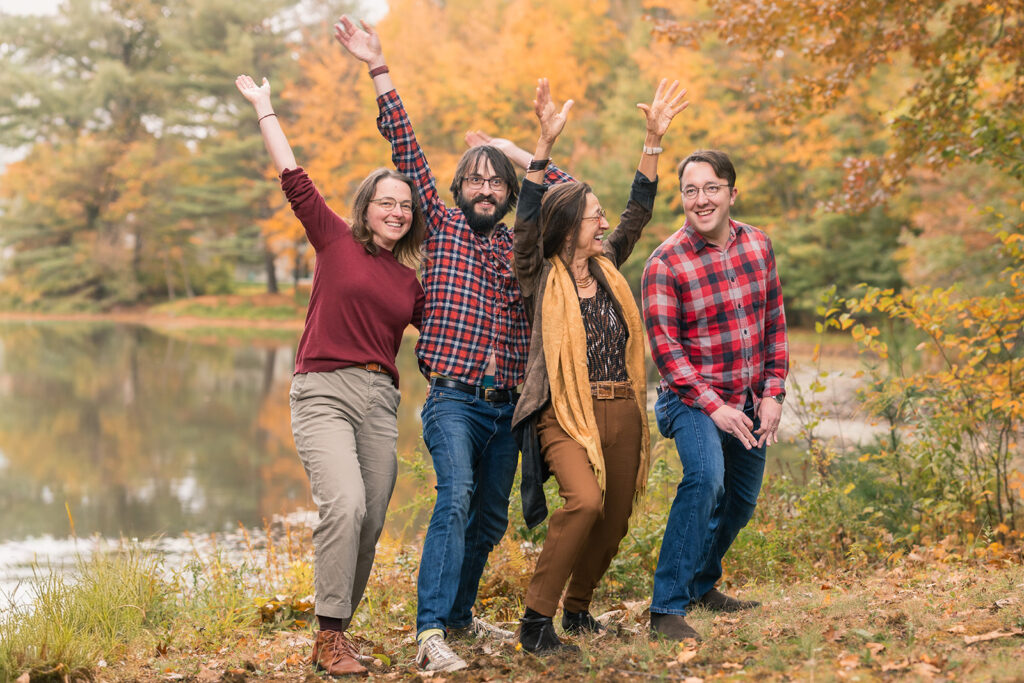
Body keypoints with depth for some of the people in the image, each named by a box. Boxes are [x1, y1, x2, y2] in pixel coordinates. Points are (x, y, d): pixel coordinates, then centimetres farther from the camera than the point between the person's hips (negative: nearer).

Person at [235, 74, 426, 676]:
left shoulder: (409, 280, 16)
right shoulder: (336, 241, 5)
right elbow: (295, 179, 3)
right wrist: (264, 109, 6)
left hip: (381, 400, 5)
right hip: (325, 391, -5)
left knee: (371, 523, 2)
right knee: (346, 504, -23)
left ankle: (338, 630, 17)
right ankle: (331, 636, -13)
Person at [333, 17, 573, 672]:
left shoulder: (524, 244, 14)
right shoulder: (443, 227, 6)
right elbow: (409, 152, 2)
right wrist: (380, 71, -2)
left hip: (508, 404, 5)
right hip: (454, 398, -5)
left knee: (490, 517, 12)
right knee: (456, 496, -24)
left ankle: (460, 613, 29)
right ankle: (431, 633, -29)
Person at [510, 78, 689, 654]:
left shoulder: (607, 266, 13)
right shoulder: (541, 276, -3)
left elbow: (640, 209, 15)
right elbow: (528, 217, -16)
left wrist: (655, 138, 7)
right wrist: (546, 143, -25)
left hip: (621, 411, 7)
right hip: (566, 412, -6)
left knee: (615, 520, 9)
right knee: (585, 500, -28)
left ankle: (578, 605, 34)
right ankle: (537, 619, -18)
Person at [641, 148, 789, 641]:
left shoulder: (757, 245, 1)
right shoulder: (666, 263, -16)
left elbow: (774, 322, 7)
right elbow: (664, 345, -16)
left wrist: (773, 394, 0)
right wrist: (713, 406, -21)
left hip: (750, 402, 6)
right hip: (695, 400, -6)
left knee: (741, 500, 16)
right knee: (705, 479, -30)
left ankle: (702, 584, 41)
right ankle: (667, 608, -26)